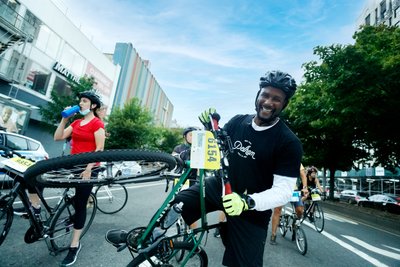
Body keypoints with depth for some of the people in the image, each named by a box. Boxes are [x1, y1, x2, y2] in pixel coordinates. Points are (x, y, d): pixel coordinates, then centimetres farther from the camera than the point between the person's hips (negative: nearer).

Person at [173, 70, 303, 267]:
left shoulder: (289, 143, -16)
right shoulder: (237, 121, -4)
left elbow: (283, 190, -19)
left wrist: (248, 201, -35)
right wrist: (209, 128, -12)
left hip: (253, 209, -2)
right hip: (219, 186, 3)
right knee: (176, 207, -18)